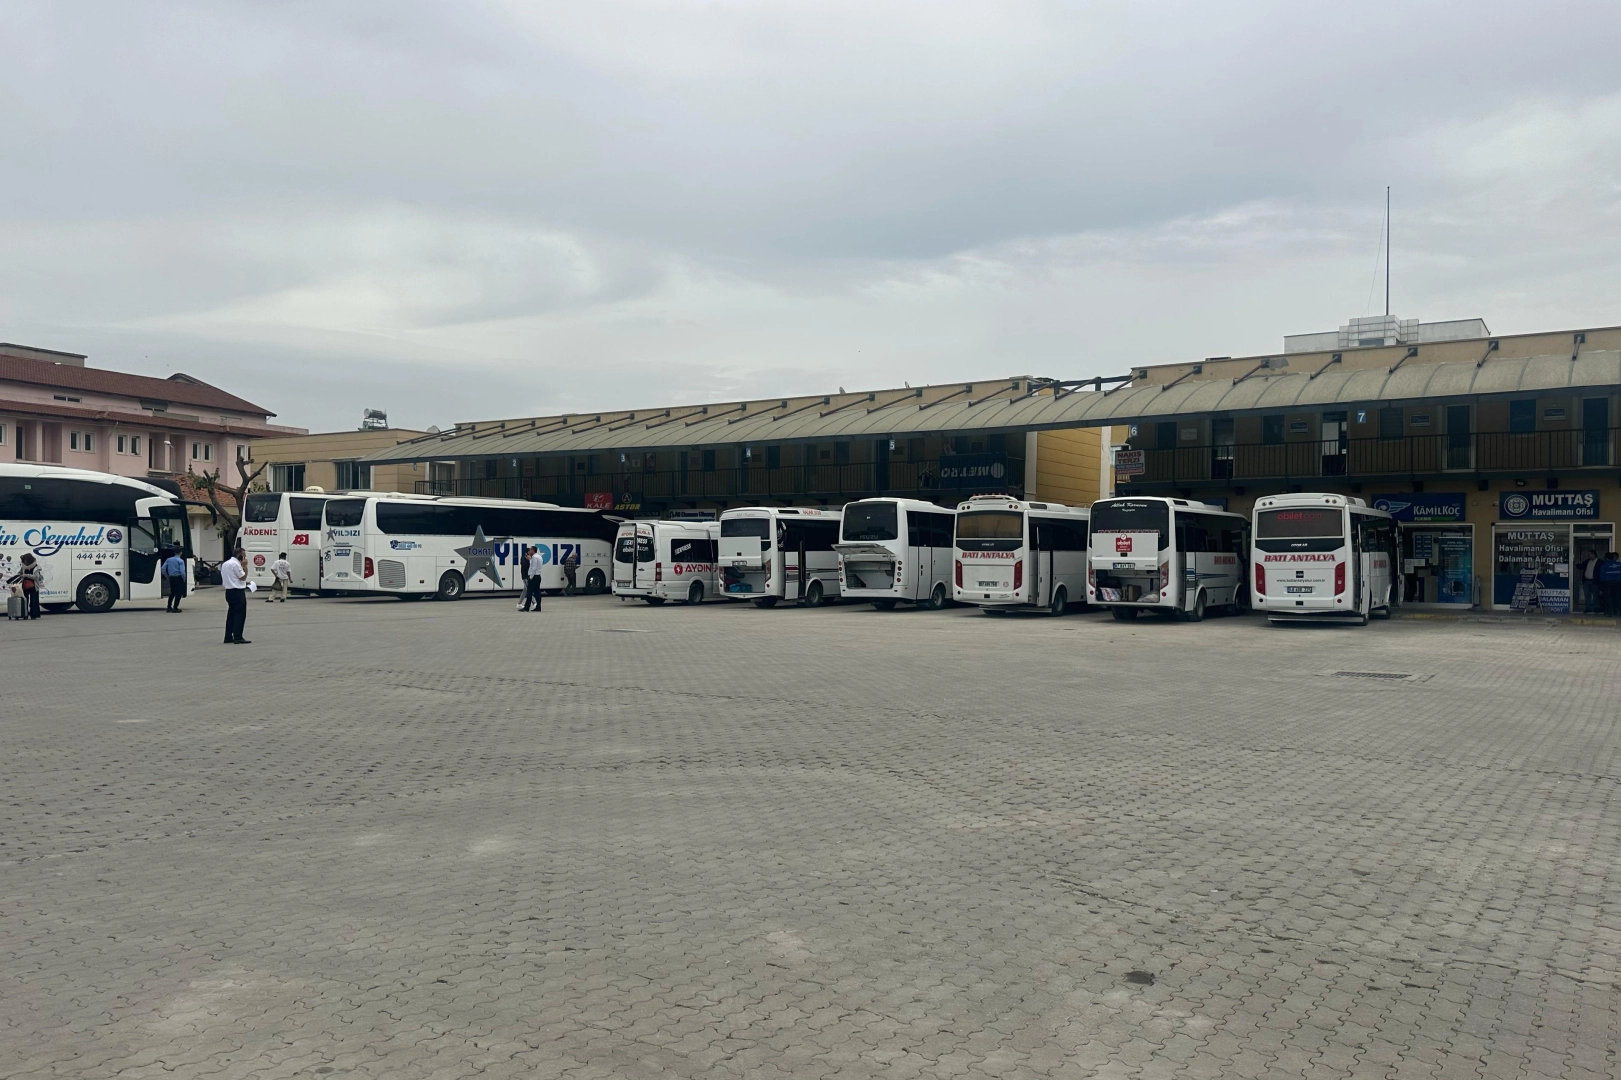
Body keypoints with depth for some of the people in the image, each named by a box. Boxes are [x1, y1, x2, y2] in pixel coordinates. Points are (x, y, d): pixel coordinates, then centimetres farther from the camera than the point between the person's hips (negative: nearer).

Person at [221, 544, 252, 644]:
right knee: (240, 614, -7)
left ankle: (228, 637, 14)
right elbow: (242, 577, -13)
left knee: (231, 614, 13)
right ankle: (238, 637, -9)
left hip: (229, 591, 10)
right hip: (237, 592, -10)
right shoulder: (235, 564, -15)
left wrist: (244, 582, 16)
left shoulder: (225, 563, 17)